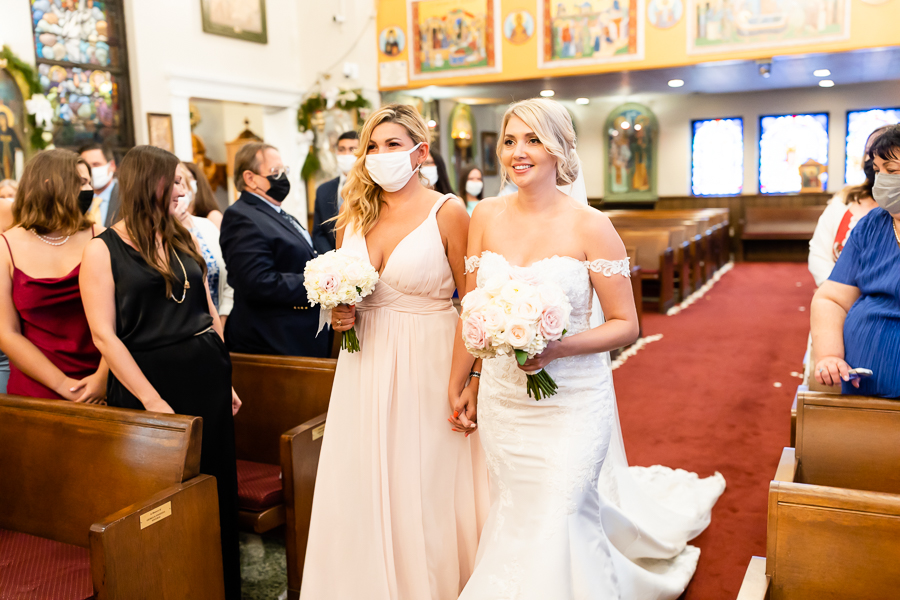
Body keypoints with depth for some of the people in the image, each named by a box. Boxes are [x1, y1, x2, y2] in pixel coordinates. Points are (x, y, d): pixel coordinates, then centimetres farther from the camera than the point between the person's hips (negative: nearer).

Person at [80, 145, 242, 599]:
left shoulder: (183, 239, 11)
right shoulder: (103, 250, -6)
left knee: (217, 486, 11)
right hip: (150, 381, -5)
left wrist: (226, 379, 9)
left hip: (207, 378, 5)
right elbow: (104, 334, -12)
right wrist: (152, 399, -16)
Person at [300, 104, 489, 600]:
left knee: (426, 489, 5)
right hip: (365, 367, 5)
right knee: (361, 489, 10)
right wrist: (338, 315, -2)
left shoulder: (447, 214, -7)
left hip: (428, 366, -4)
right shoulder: (353, 217, 8)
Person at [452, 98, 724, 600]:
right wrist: (460, 384, 13)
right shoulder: (487, 216, 1)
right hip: (501, 399, 4)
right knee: (516, 517, 17)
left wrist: (557, 348, -23)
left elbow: (626, 326, -8)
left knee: (555, 524, 2)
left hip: (571, 402, -4)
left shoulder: (590, 225, -11)